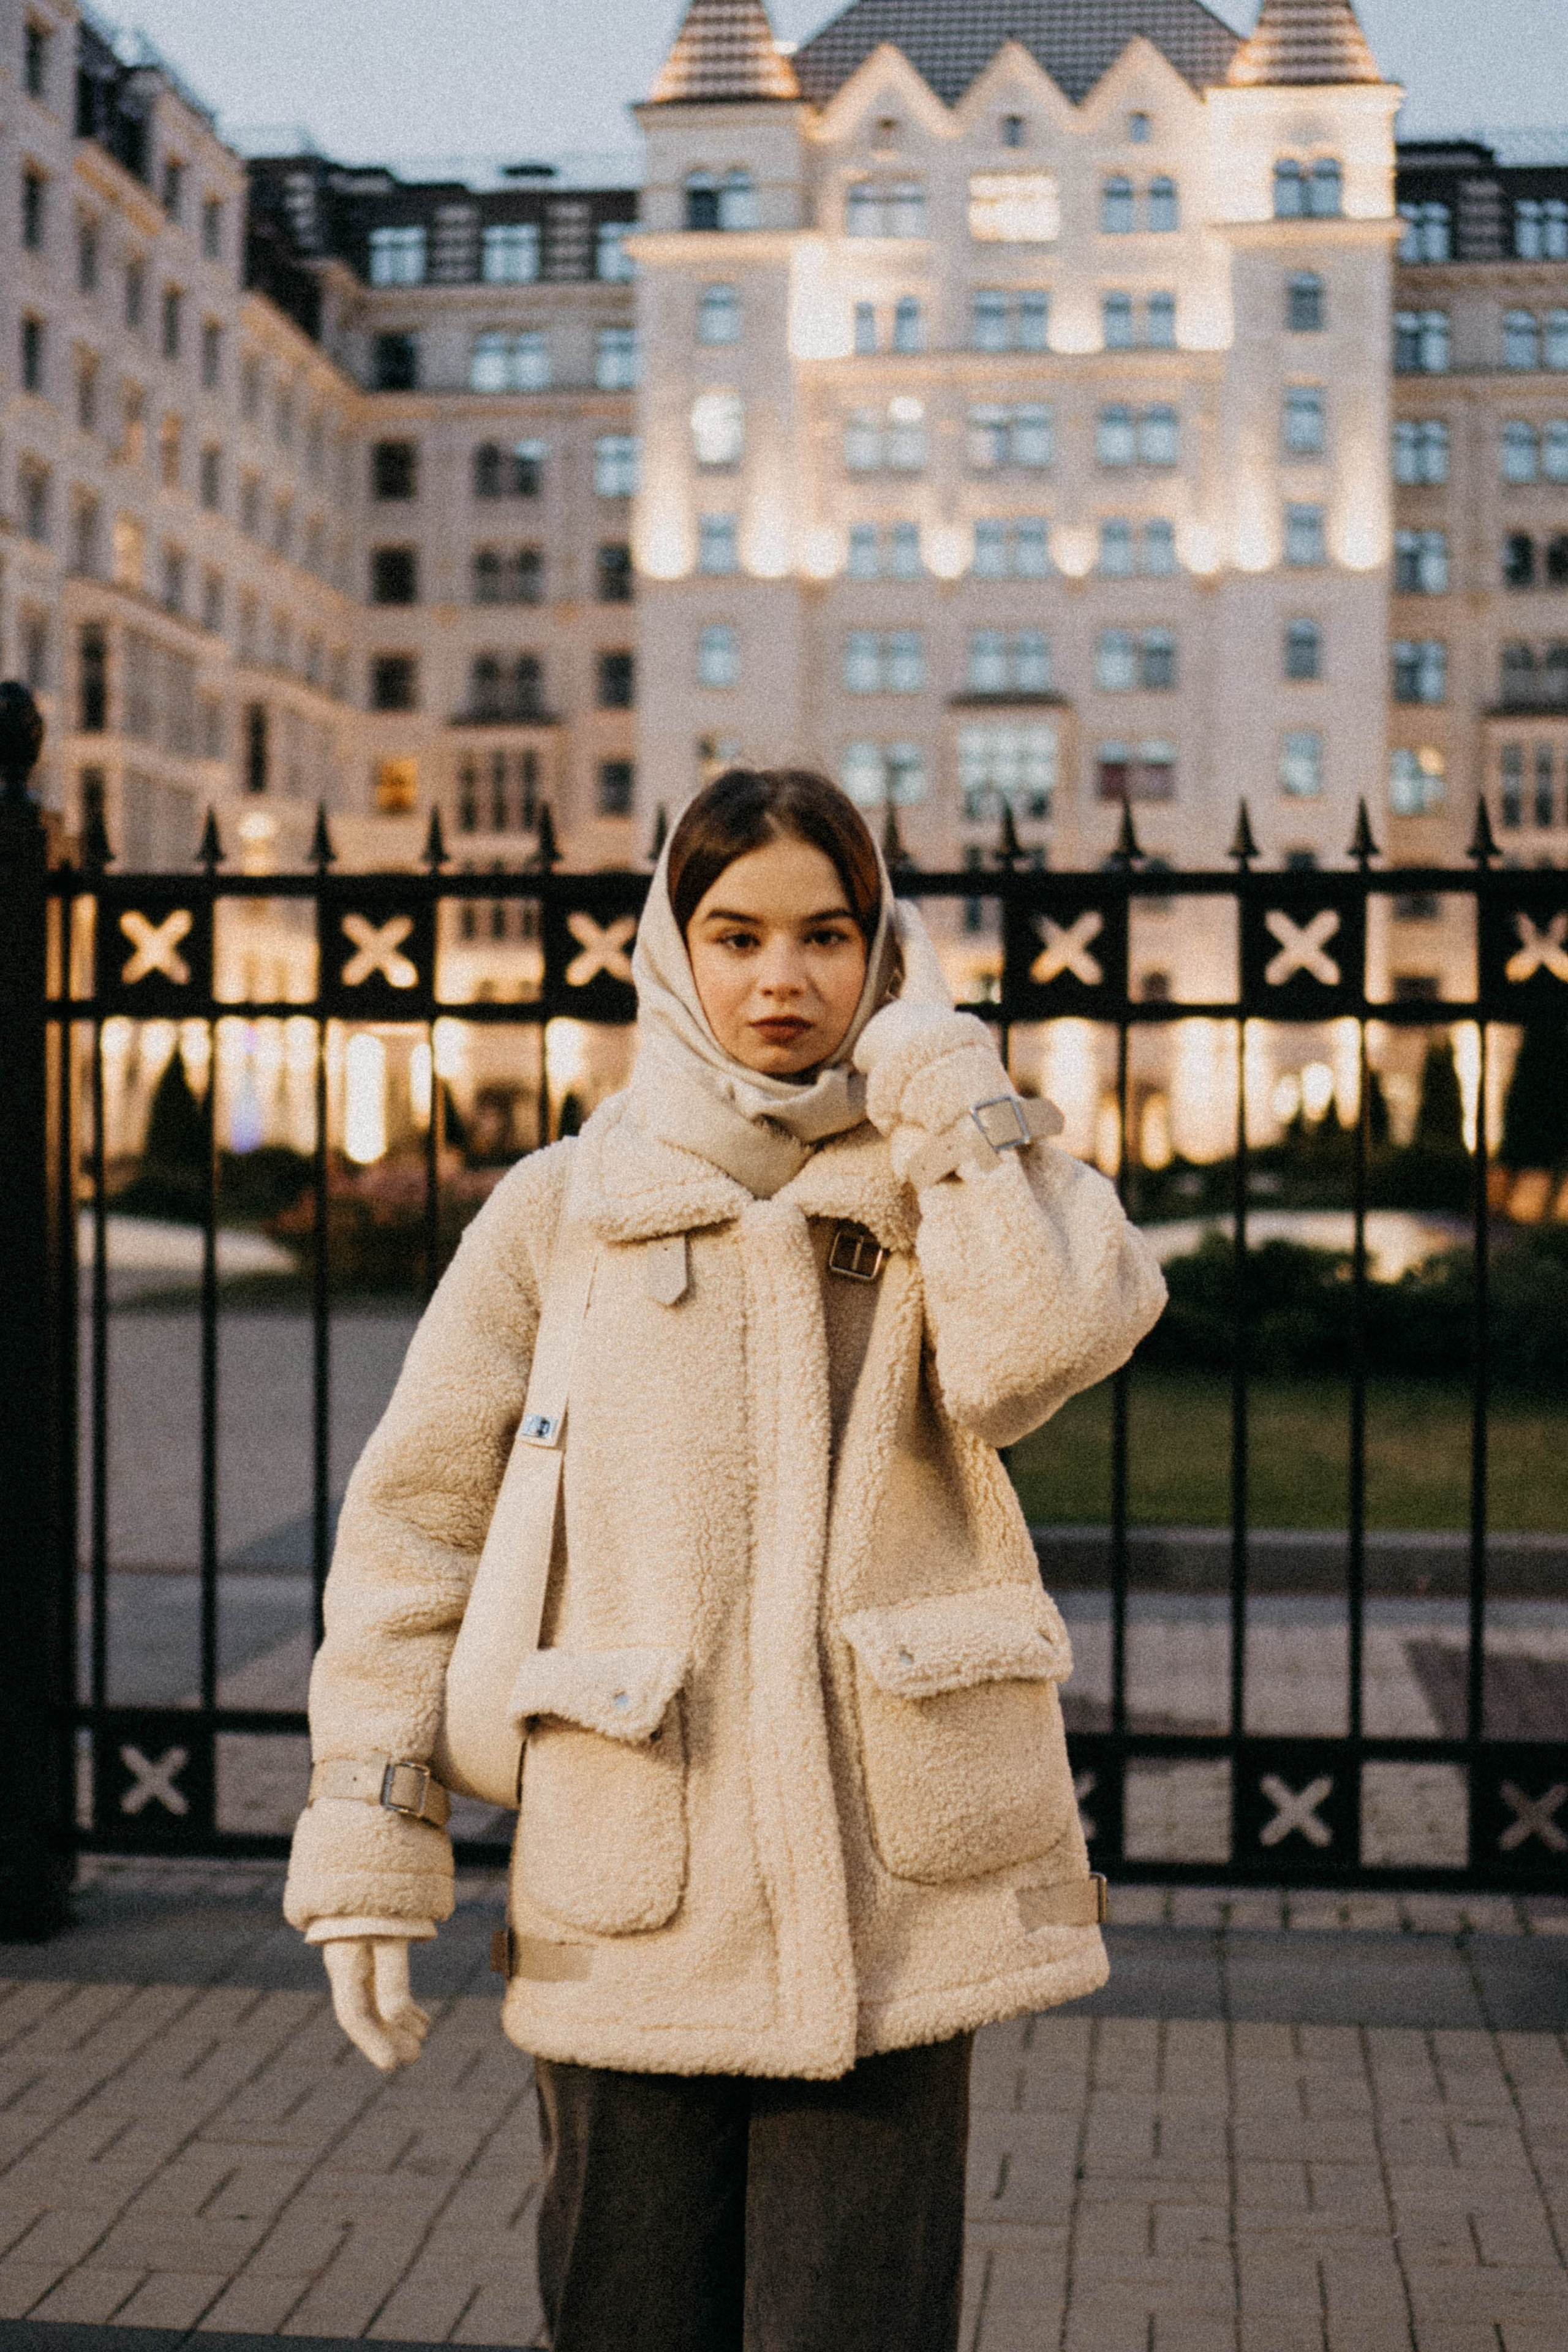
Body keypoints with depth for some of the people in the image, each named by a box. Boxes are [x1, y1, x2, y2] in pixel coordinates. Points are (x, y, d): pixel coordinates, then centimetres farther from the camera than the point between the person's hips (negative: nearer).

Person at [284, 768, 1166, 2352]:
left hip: (891, 1889, 0)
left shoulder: (951, 1182, 9)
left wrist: (935, 1061, -5)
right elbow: (416, 1514, 5)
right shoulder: (560, 1209, 6)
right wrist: (369, 1834, -2)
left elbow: (1043, 1346, -15)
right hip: (637, 1893, 0)